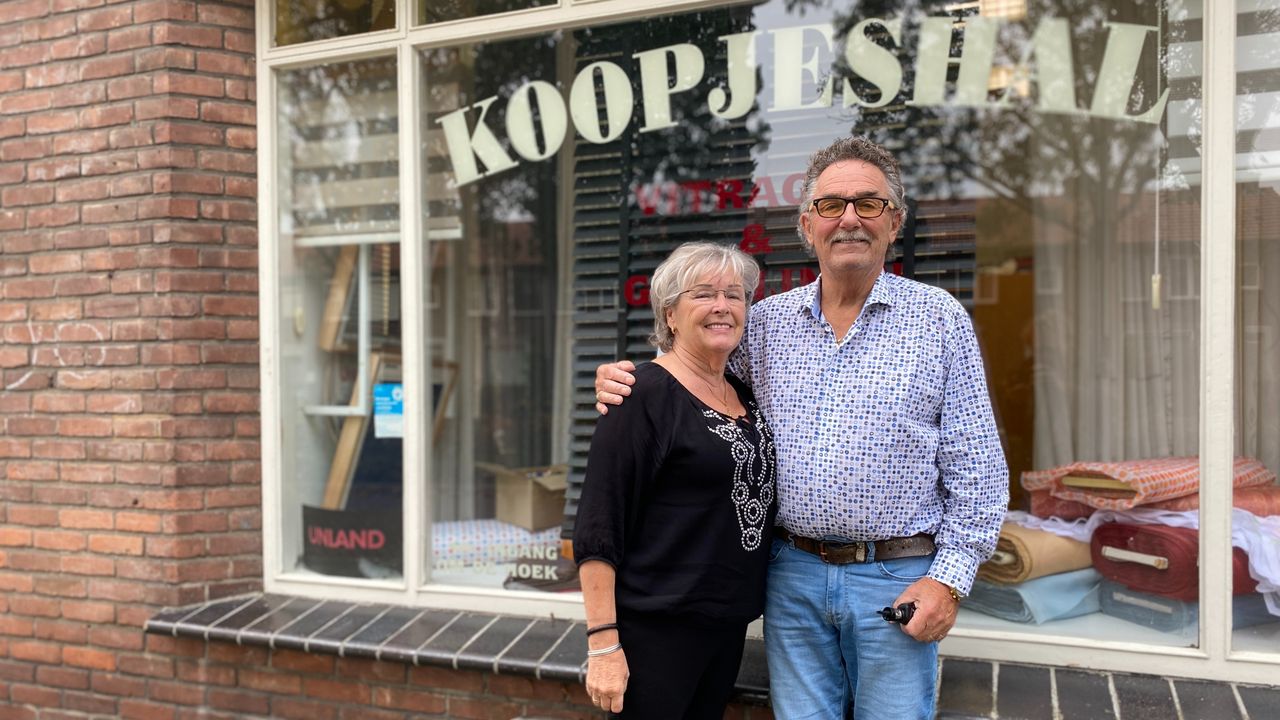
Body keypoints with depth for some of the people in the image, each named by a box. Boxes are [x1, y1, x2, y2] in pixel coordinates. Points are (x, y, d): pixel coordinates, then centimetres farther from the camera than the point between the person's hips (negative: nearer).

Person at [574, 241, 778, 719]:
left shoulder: (745, 396, 9)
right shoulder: (645, 396, -13)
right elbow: (597, 529, -16)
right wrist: (603, 644, -20)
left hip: (729, 625, 7)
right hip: (656, 627, -7)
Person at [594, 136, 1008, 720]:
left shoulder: (940, 320, -2)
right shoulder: (767, 322, 6)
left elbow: (975, 466, -2)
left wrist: (951, 574, -9)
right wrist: (623, 386, -4)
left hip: (897, 579, -3)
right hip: (793, 575, 3)